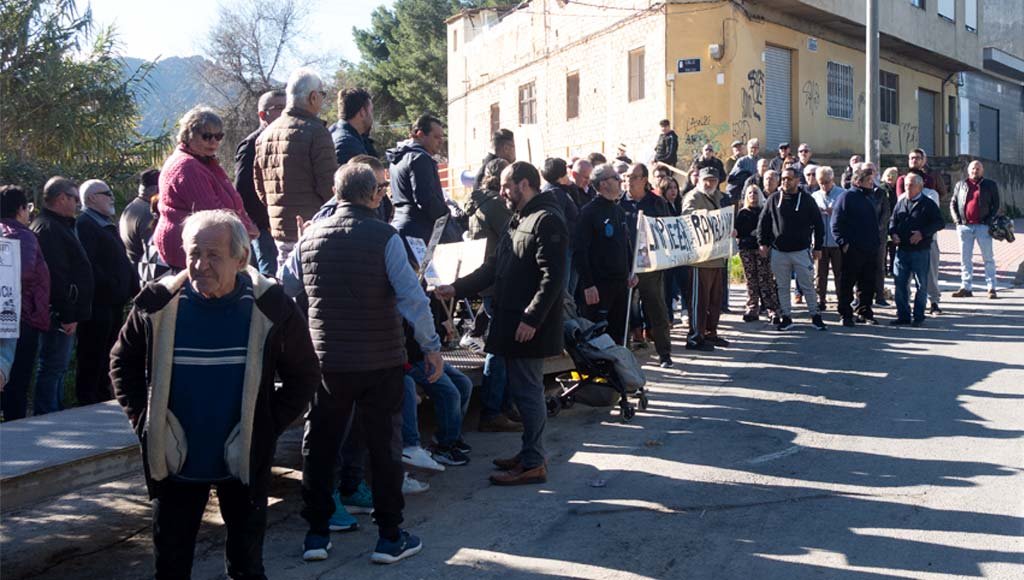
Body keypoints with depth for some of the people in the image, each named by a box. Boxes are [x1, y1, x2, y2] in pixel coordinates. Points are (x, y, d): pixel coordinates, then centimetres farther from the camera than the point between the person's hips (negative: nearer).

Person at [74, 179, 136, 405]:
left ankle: (103, 395, 26)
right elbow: (87, 265, -22)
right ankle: (87, 401, 2)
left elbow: (122, 262, 22)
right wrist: (112, 287, -20)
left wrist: (134, 287, 8)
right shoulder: (84, 225, -10)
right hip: (98, 303, -9)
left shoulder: (108, 225, 21)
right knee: (92, 356, -4)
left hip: (114, 304, 9)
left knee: (106, 355, 16)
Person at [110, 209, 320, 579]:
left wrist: (268, 426, -6)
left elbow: (303, 375, 1)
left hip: (245, 464, -1)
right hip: (175, 463, 1)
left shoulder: (269, 308, -11)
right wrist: (144, 419, -1)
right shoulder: (158, 303, -8)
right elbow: (123, 362, 8)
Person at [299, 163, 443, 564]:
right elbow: (413, 298, -17)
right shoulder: (385, 237, -11)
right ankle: (390, 538, 14)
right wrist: (431, 346, -8)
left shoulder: (309, 238, 1)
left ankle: (316, 534, 19)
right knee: (383, 446, 7)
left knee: (319, 445, 14)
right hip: (381, 361, -3)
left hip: (327, 361, 3)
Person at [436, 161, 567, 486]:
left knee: (527, 391, -4)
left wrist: (531, 319, -24)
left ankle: (533, 464, 3)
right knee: (522, 390, 15)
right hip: (511, 322, 10)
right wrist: (457, 289, 14)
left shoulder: (547, 220, -13)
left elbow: (552, 277, -21)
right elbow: (494, 267, 22)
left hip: (529, 327, -10)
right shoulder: (519, 220, 19)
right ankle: (530, 453, 26)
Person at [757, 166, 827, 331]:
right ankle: (785, 317, 16)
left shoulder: (807, 200, 0)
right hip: (779, 251, 2)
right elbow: (763, 222, 7)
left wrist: (818, 247, 1)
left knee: (807, 285, 2)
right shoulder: (773, 199, 3)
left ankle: (815, 316, 11)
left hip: (801, 250, -2)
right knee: (782, 287, 7)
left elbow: (818, 224, 4)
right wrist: (762, 242, -1)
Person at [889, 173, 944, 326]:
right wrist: (893, 233, -3)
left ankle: (918, 316, 11)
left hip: (921, 250, -4)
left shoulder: (928, 204, -3)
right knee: (900, 283, 5)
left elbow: (940, 223, -7)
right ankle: (903, 315, 14)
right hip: (902, 249, 4)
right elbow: (893, 220, 18)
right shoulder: (901, 203, 12)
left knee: (921, 284, 3)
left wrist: (923, 233, -18)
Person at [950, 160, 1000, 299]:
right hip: (965, 226, 2)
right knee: (965, 258, 5)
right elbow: (953, 203, 12)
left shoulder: (990, 185, 7)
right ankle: (966, 287, 10)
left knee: (988, 258, 1)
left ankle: (991, 288, 4)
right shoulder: (960, 185, 13)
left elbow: (996, 205, 5)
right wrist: (957, 219, -2)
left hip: (983, 226, -2)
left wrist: (990, 220, -8)